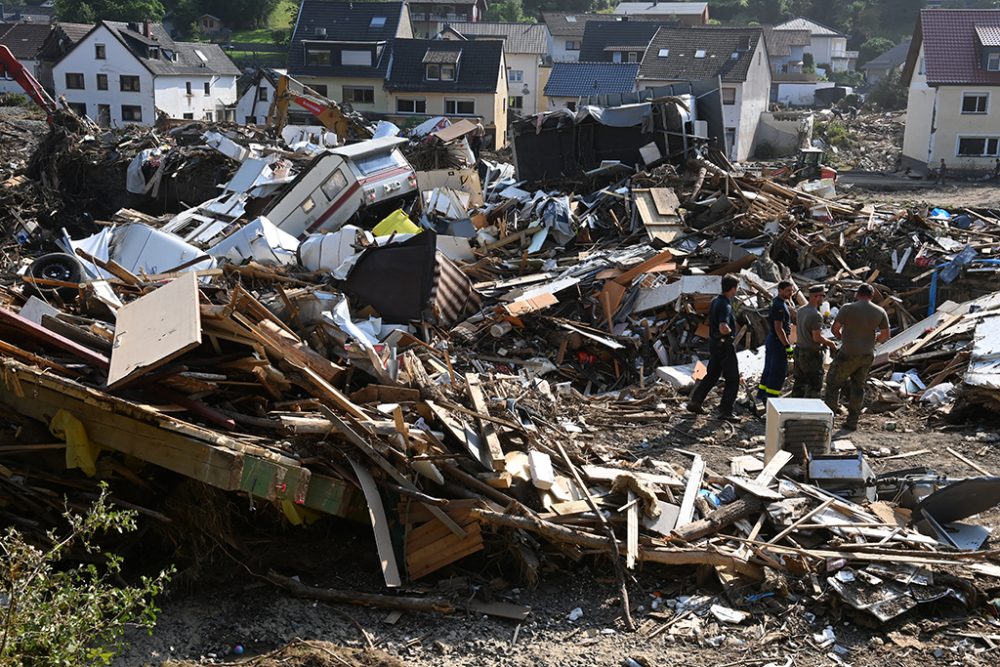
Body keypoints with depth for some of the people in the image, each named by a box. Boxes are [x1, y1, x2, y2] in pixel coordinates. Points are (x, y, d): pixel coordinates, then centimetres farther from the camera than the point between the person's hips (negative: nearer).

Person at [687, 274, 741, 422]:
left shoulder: (715, 301, 8)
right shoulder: (725, 305, -22)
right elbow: (723, 328, -35)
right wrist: (731, 332, -15)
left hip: (714, 343, 9)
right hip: (725, 345, -9)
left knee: (711, 375, 19)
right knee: (732, 380, 0)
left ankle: (694, 402, 19)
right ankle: (725, 411, 1)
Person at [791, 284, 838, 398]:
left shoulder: (800, 311, 6)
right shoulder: (816, 315, -21)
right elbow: (817, 338, -22)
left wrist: (826, 341, 15)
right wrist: (830, 343, -5)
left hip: (799, 350, 8)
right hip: (812, 354, -8)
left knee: (800, 382, 16)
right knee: (815, 385, 2)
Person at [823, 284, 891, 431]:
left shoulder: (848, 308, -12)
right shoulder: (880, 312, 0)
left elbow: (835, 329, -7)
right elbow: (885, 335, 3)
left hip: (848, 354, -5)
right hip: (868, 355, 5)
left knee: (833, 383, 9)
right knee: (858, 387, 15)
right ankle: (852, 422, 18)